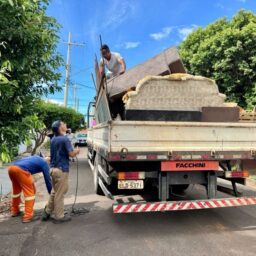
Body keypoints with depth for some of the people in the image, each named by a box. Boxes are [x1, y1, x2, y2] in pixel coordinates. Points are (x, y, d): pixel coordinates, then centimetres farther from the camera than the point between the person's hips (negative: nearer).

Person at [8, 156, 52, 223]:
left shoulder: (36, 159, 32)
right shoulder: (44, 163, 12)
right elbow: (47, 179, 12)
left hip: (11, 167, 8)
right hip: (21, 170, -8)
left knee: (16, 190, 26)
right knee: (30, 193, 4)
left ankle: (14, 211, 41)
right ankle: (28, 216, 5)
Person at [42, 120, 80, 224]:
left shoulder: (53, 139, 11)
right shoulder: (65, 139, -15)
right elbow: (71, 154, -17)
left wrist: (73, 151, 16)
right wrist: (77, 150, 3)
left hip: (53, 168, 8)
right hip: (61, 169, -8)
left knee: (55, 191, 21)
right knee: (60, 193, 1)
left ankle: (47, 212, 27)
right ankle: (59, 216, 11)